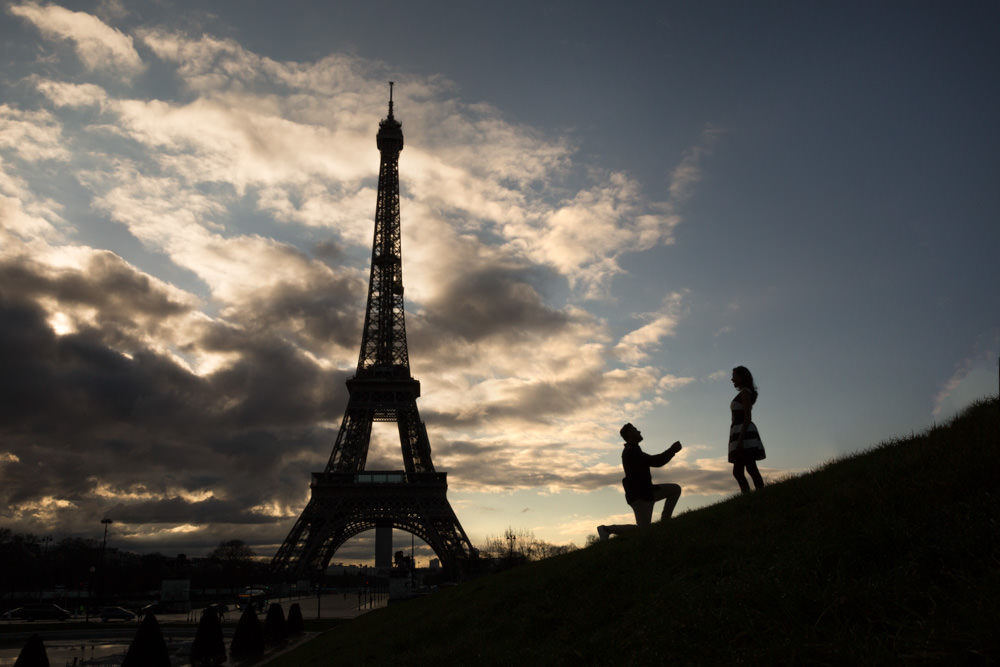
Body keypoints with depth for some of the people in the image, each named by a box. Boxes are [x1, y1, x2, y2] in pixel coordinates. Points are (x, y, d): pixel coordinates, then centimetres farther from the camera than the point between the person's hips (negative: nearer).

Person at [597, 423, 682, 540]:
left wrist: (671, 450, 14)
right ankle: (607, 529, -2)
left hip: (645, 492, 10)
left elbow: (655, 462, 20)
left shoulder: (632, 450, 17)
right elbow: (654, 461, -19)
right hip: (639, 495, -10)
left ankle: (664, 521, 10)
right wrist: (672, 450, -12)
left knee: (676, 489, 9)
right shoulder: (631, 450, -16)